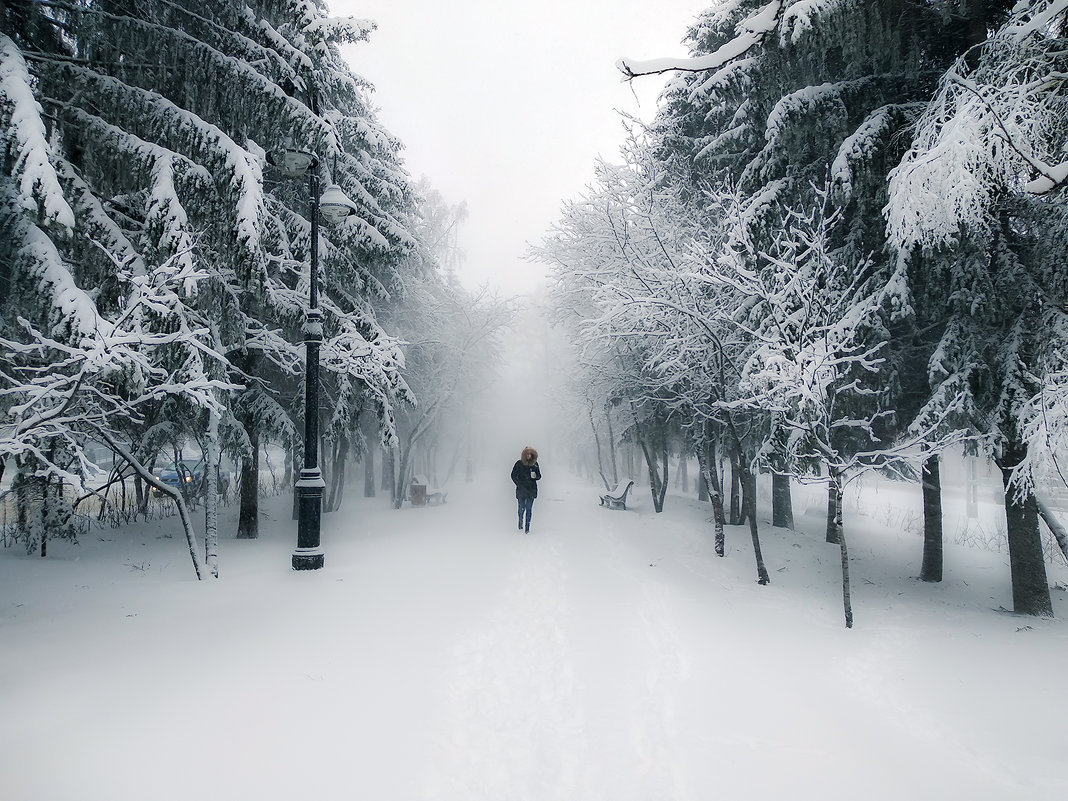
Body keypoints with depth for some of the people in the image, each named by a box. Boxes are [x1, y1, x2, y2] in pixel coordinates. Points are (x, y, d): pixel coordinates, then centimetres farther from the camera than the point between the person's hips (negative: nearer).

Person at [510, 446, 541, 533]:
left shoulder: (535, 464, 6)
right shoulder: (519, 464, 0)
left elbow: (539, 476, 13)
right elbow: (513, 475, 4)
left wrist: (535, 476, -10)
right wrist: (519, 484, -5)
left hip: (531, 490, 1)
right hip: (521, 490, -1)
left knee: (529, 509, 0)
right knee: (521, 508, 3)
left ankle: (527, 527, 5)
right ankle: (520, 526, 23)